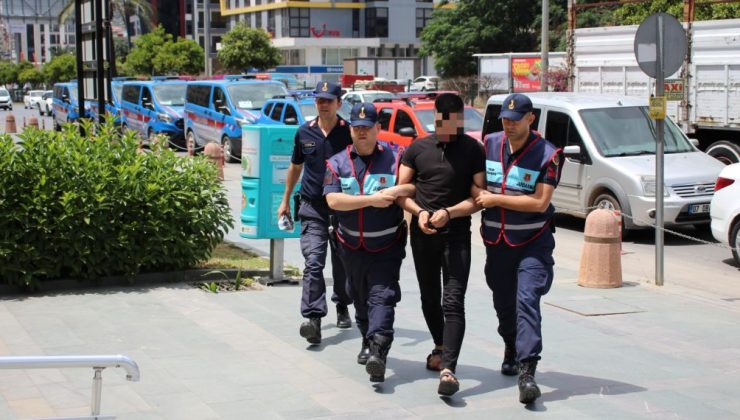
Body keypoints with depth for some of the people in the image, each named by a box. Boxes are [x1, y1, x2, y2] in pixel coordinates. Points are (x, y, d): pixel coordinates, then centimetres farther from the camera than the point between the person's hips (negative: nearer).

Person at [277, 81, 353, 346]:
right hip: (312, 207, 1)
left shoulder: (349, 133, -3)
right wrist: (285, 200, 23)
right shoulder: (304, 132, 6)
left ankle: (342, 307, 35)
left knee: (342, 264, 12)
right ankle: (313, 318, -19)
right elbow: (295, 167, 20)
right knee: (313, 263, -12)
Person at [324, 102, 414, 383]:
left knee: (382, 296, -13)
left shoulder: (394, 159, 0)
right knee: (360, 298, 16)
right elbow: (333, 200, -12)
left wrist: (396, 191, -22)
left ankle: (378, 351, -24)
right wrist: (371, 199, -18)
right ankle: (368, 342, 34)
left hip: (387, 246, -3)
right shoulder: (337, 163, 3)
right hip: (351, 245, 3)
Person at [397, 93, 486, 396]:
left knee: (453, 302, -13)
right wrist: (419, 211, -11)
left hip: (456, 234, -4)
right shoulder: (418, 148, 6)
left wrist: (449, 212, -17)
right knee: (429, 298, 16)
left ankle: (447, 368, -20)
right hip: (422, 234, 4)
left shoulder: (473, 150, -1)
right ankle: (440, 348, 38)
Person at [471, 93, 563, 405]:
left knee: (527, 300, -18)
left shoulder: (547, 154, -11)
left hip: (533, 242, -5)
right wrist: (481, 196, -16)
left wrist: (496, 199, -15)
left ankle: (527, 372, -23)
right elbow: (476, 186, 8)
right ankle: (512, 350, 41)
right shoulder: (489, 144, 3)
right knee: (503, 302, 16)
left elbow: (540, 202, -17)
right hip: (496, 241, 5)